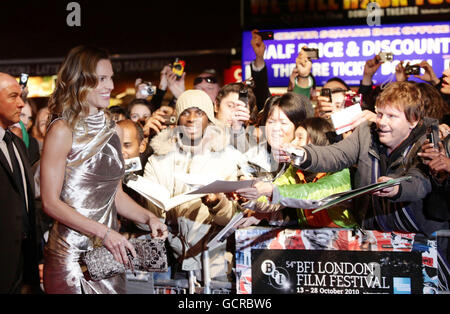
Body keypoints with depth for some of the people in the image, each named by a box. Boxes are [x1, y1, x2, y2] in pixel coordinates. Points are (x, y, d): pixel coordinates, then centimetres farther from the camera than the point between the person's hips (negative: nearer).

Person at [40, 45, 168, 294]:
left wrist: (149, 218, 0)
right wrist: (103, 232, -19)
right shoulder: (63, 131, -9)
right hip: (70, 254, -6)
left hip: (109, 254, 6)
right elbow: (50, 202, -13)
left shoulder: (113, 131, 11)